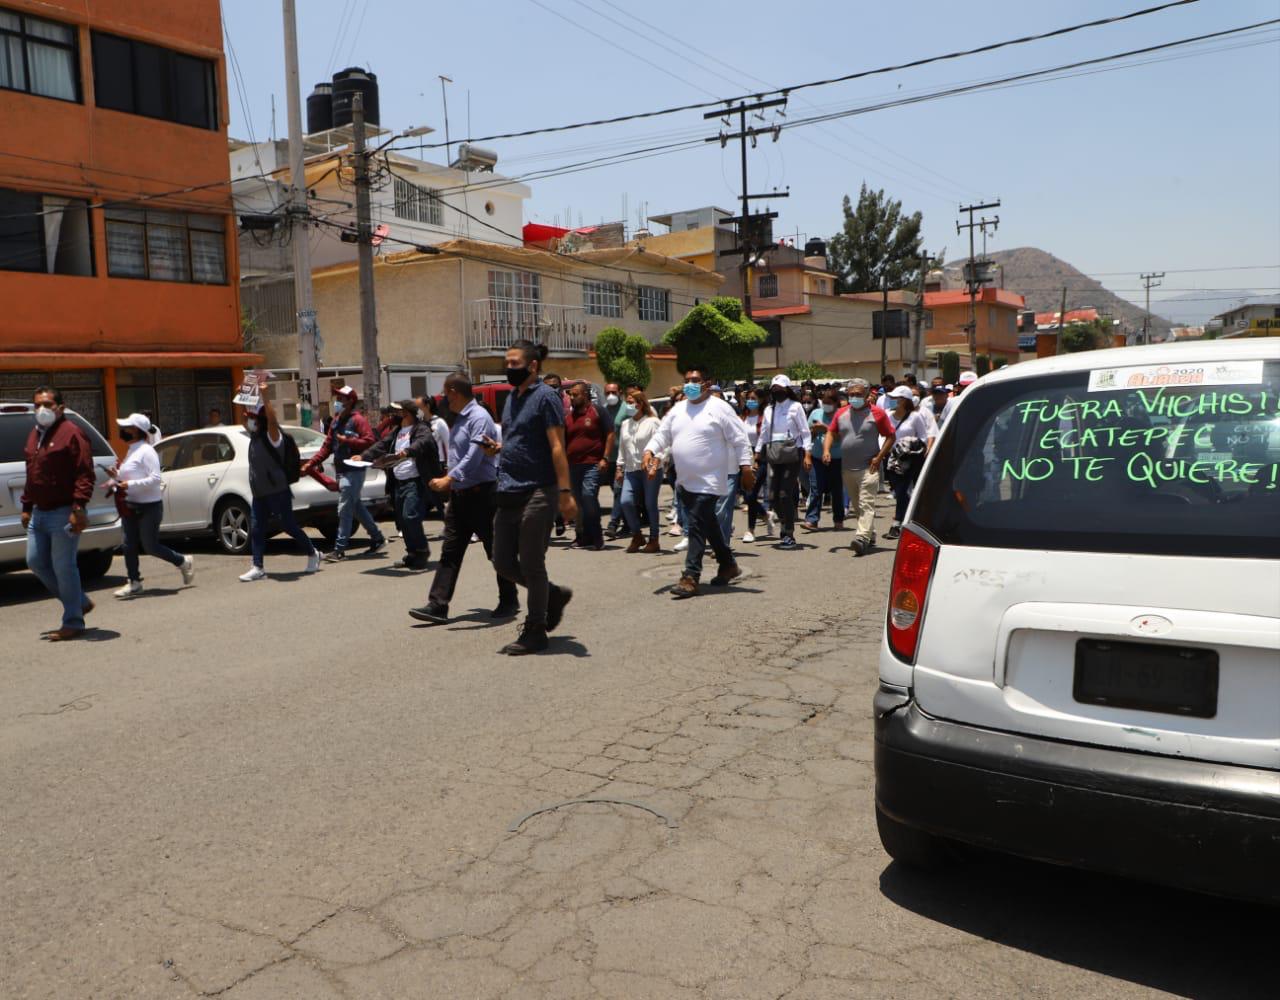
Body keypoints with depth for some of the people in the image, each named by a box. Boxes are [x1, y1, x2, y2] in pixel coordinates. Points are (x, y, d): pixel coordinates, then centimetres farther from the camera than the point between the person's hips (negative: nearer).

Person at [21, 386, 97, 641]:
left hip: (63, 513, -9)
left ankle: (73, 623, 5)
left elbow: (85, 474, -16)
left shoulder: (71, 433, -10)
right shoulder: (34, 435, 16)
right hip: (39, 513, 9)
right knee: (36, 562, 11)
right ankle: (81, 603, 25)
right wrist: (26, 507, 21)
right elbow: (31, 475, 23)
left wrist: (79, 508, -23)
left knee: (63, 567, -5)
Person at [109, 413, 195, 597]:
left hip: (148, 507, -9)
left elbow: (155, 478, -23)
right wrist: (117, 477, 7)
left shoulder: (146, 451, -14)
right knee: (130, 546, 7)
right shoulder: (131, 451, 14)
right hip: (130, 506, 9)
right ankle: (134, 583, 15)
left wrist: (130, 484, -26)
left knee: (150, 546, -4)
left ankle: (184, 563, 16)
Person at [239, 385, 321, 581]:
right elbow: (244, 420, 26)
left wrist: (265, 398, -36)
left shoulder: (273, 436, -10)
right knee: (256, 529, 0)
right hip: (259, 493, 8)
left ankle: (313, 554, 19)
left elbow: (272, 419, -31)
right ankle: (258, 568, 0)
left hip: (277, 492, -8)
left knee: (288, 526, 0)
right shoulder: (255, 436, 13)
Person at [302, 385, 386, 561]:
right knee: (356, 507, 15)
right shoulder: (336, 421, 17)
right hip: (341, 470, 9)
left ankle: (339, 549, -6)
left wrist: (347, 440, -21)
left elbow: (369, 441, -20)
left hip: (353, 471, -9)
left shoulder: (357, 420, -8)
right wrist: (309, 465, 10)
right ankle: (377, 538, 26)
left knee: (344, 510, -9)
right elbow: (327, 447, 16)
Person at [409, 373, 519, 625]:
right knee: (450, 551, 4)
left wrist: (449, 479, -31)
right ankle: (438, 606, 3)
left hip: (480, 493, -9)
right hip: (459, 494, 9)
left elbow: (474, 456, -25)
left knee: (495, 550, 3)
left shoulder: (479, 418, -15)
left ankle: (509, 602, 16)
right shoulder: (459, 418, 14)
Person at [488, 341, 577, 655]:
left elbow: (557, 448, -15)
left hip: (537, 493, -8)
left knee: (530, 565, -1)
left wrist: (565, 492, -21)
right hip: (509, 493, 8)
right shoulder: (512, 398, 16)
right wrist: (497, 448, 5)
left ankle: (535, 632, 12)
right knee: (503, 562, 10)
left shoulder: (545, 397, -8)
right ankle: (554, 595, 30)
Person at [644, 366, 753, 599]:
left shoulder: (719, 408, -8)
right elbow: (662, 434, 13)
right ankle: (728, 565, 33)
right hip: (685, 481, 7)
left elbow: (739, 439, -9)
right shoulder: (677, 410, 11)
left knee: (697, 527, -11)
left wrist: (745, 466, -14)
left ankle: (691, 577, -7)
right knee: (708, 525, 18)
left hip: (707, 482, -7)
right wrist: (650, 451, -6)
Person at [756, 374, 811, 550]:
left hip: (791, 454, -5)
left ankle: (789, 534, 1)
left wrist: (807, 455, -12)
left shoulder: (795, 407, 0)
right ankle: (785, 521, 30)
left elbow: (805, 432, -3)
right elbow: (763, 434, 18)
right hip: (773, 455, 5)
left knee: (785, 494, -9)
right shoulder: (769, 410, 14)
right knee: (773, 496, 3)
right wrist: (756, 456, 14)